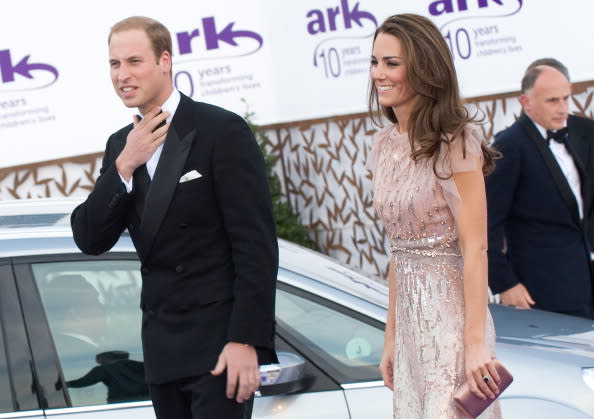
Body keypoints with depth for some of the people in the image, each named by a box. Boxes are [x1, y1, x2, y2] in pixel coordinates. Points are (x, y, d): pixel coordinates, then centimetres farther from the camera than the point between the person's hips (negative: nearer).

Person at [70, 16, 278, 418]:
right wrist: (124, 167, -8)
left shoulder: (221, 131, -8)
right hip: (163, 347, 6)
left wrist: (246, 340, -18)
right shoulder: (120, 145, 12)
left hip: (219, 340, -6)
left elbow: (257, 244, -11)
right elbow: (91, 240, 6)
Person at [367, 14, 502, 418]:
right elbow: (399, 249, 12)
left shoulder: (455, 142, -11)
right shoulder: (385, 146, 9)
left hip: (451, 315, -7)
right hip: (410, 319, 7)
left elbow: (475, 248, -15)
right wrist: (391, 336, 11)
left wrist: (475, 342, -19)